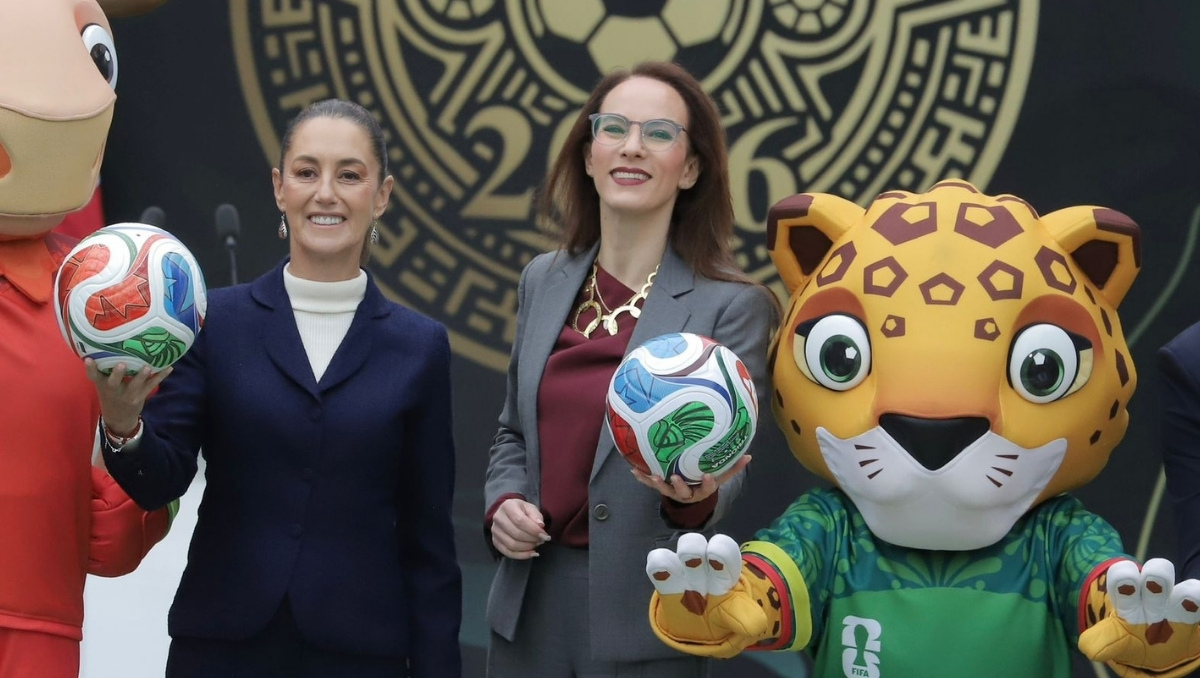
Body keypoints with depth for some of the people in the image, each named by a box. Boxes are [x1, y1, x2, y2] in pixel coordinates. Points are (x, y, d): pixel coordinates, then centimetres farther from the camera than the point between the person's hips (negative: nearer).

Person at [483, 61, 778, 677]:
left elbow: (725, 466, -10)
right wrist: (503, 503, -2)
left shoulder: (732, 307, -9)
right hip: (531, 599, 4)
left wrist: (695, 496, -31)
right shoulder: (543, 281, 5)